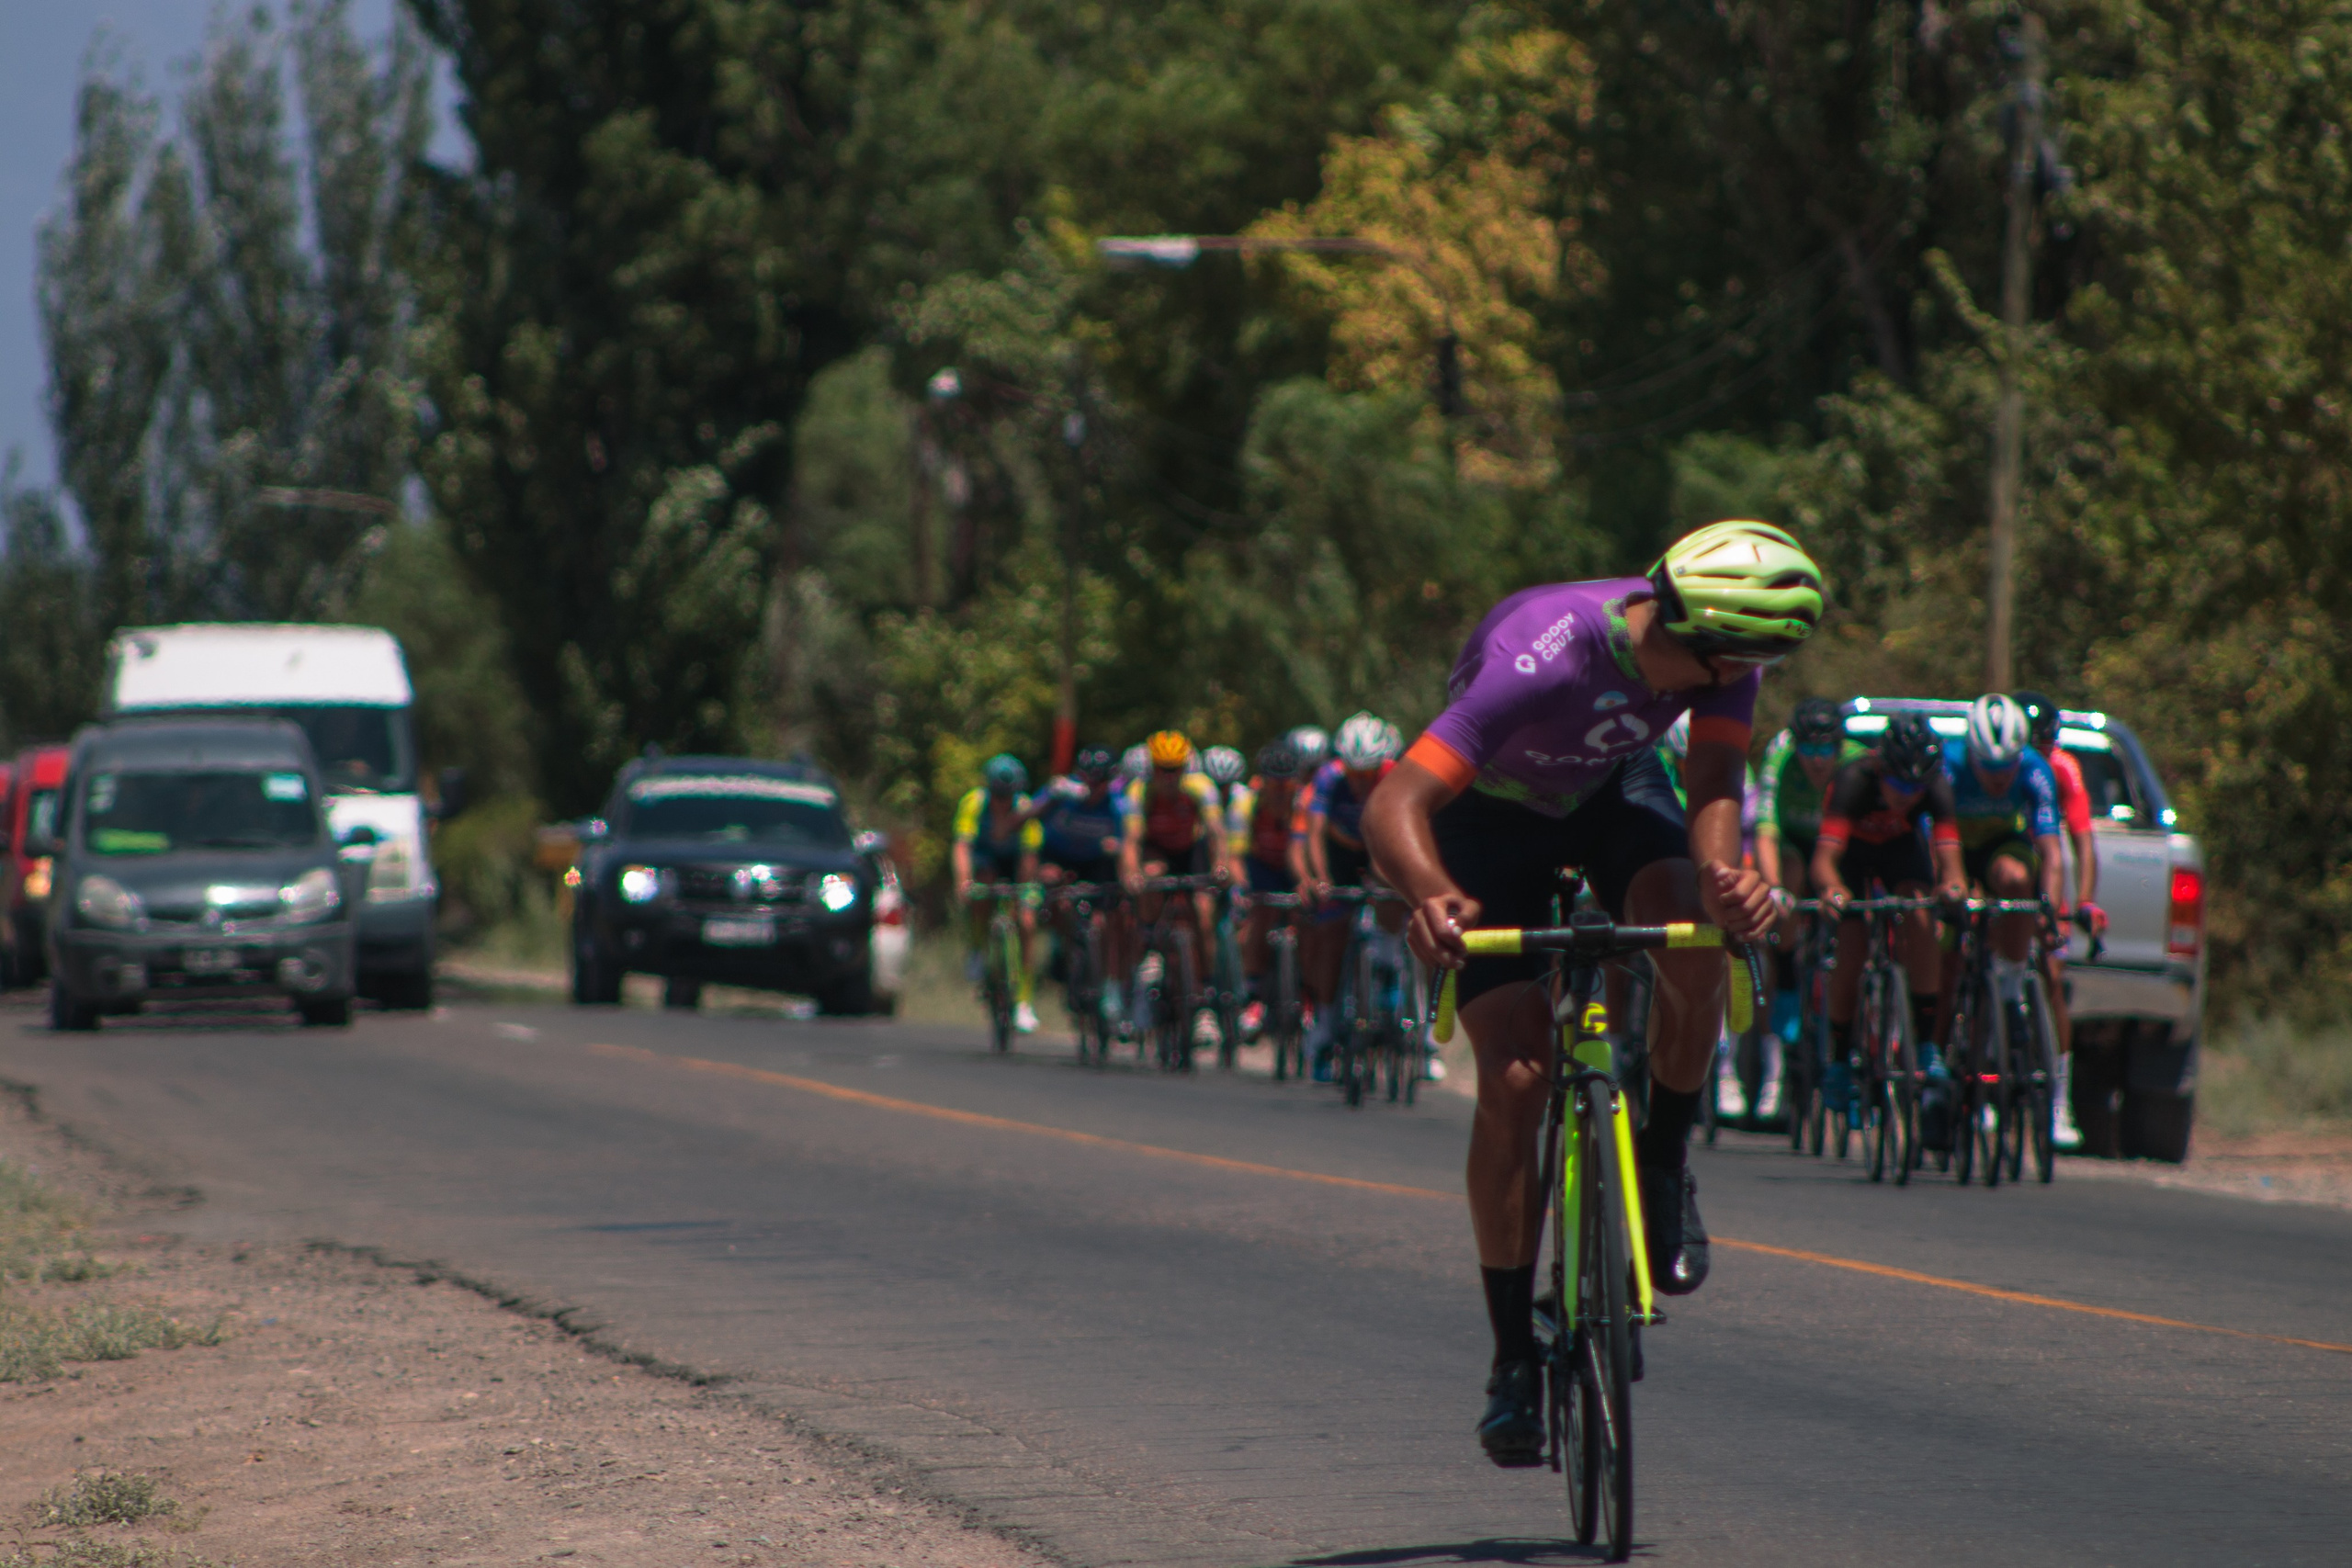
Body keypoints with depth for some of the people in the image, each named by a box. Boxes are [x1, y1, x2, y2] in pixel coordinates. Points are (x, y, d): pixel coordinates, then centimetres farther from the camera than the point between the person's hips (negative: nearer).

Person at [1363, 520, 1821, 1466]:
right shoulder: (1541, 660, -41)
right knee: (1514, 1078, -15)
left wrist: (1721, 872, -52)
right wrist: (1433, 896, -65)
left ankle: (1664, 1167, -5)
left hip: (1614, 787, 4)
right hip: (1492, 811, -4)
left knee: (1698, 939, -29)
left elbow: (1714, 784, -29)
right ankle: (1513, 1360, -3)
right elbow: (1393, 807, -44)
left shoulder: (1719, 651, -26)